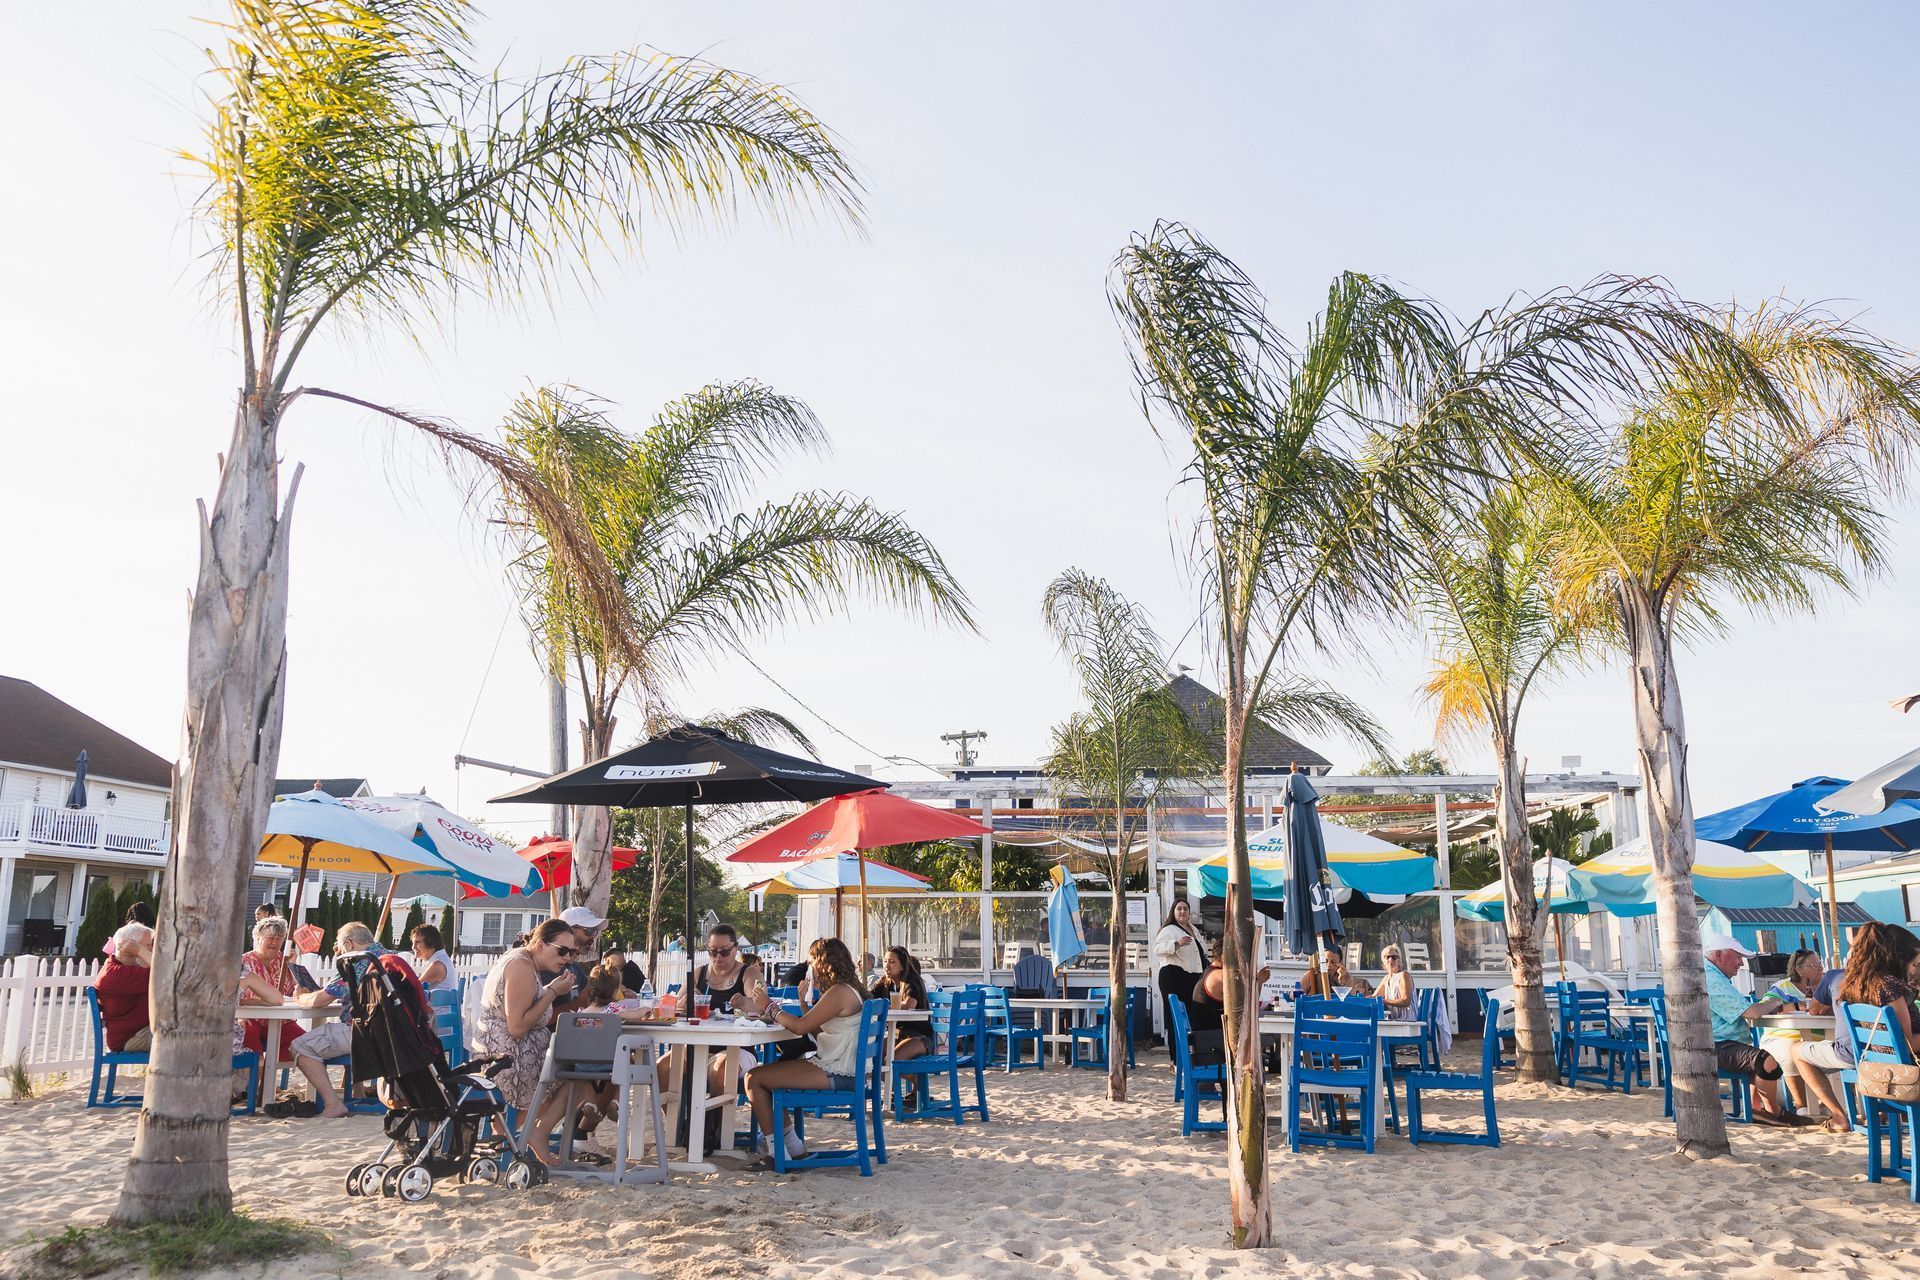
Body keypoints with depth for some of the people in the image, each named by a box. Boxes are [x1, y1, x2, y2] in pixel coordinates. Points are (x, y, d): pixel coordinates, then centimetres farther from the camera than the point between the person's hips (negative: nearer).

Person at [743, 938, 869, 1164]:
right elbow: (816, 1030, 17)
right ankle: (793, 1144, 21)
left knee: (754, 1079, -9)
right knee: (765, 1073, 20)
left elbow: (800, 1026, -20)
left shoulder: (839, 992, -18)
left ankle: (774, 1149, 3)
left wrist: (771, 1009, -5)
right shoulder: (848, 990, 15)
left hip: (835, 1074, -11)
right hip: (836, 1069, 11)